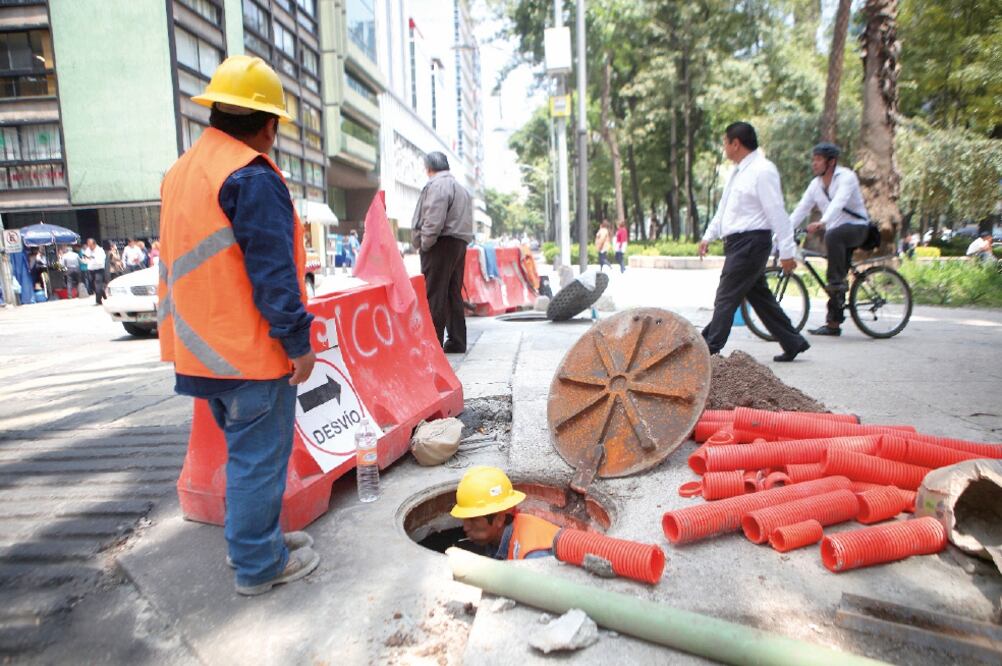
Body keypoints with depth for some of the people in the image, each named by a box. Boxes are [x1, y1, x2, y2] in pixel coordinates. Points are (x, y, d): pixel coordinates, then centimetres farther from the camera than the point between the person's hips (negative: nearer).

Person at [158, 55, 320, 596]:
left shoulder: (180, 171, 14)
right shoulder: (252, 176, -16)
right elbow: (272, 272, -21)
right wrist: (299, 341, -15)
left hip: (203, 347, 9)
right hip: (251, 350, -9)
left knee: (245, 450, 21)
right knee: (259, 459, 3)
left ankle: (256, 538, 35)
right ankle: (259, 565, 17)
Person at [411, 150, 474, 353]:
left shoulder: (436, 185, -8)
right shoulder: (460, 187, 23)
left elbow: (434, 219, -19)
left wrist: (424, 243, -11)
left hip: (441, 244, -9)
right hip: (459, 243, 9)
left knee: (434, 295, -6)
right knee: (453, 294, 12)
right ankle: (457, 342, 15)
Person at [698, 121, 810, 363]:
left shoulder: (762, 171, -13)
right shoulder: (738, 171, 16)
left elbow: (777, 213, -16)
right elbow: (724, 208, 25)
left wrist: (787, 251, -18)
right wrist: (709, 236, 25)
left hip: (751, 243, -10)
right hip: (737, 243, 10)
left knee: (726, 298, -8)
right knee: (760, 297, 14)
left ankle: (710, 349, -4)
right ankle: (793, 343, 24)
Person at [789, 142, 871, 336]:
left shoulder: (846, 177, -13)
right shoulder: (815, 185, 5)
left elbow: (839, 202, -31)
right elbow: (800, 211, 0)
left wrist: (822, 222, -48)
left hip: (857, 228, -6)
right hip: (837, 235, 6)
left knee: (833, 236, -39)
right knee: (834, 282, 3)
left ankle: (839, 281, -26)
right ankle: (833, 324, 8)